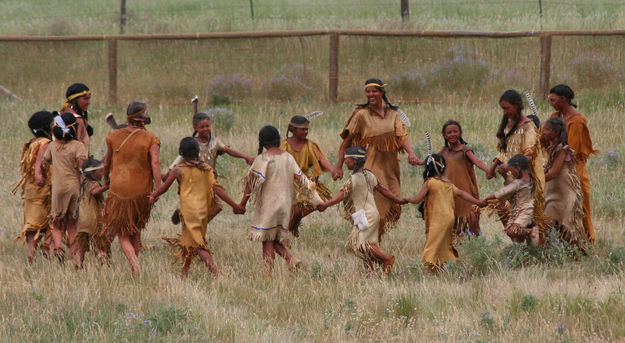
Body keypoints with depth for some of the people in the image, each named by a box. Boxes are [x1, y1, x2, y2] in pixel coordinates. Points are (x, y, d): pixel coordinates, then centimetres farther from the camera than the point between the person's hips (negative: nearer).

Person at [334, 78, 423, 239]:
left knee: (393, 206, 5)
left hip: (390, 165, 5)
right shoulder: (362, 114, -2)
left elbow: (402, 135, -4)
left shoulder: (393, 114, 8)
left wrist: (411, 153, -24)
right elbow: (347, 141, -1)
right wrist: (339, 166, -6)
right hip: (371, 165, -4)